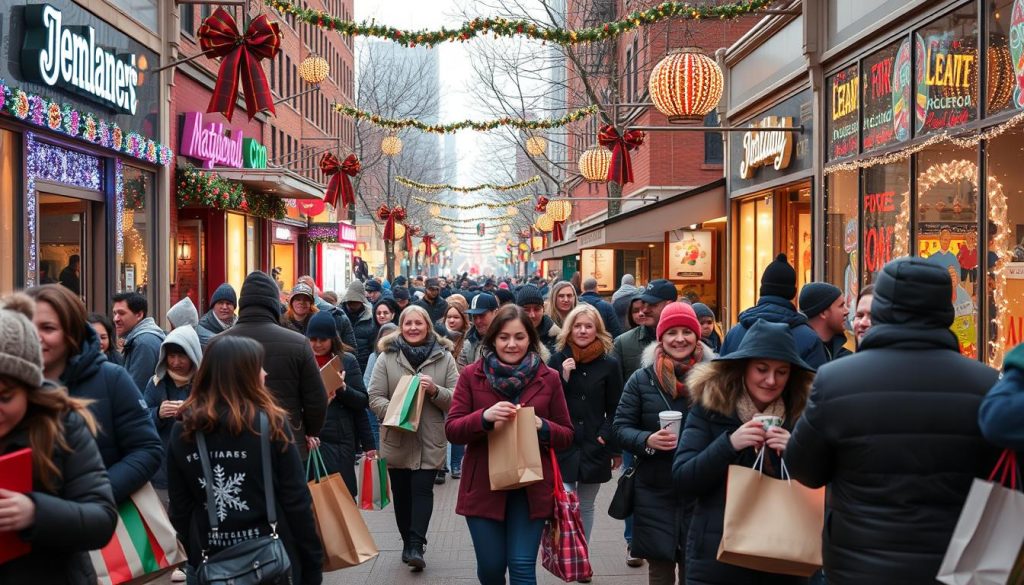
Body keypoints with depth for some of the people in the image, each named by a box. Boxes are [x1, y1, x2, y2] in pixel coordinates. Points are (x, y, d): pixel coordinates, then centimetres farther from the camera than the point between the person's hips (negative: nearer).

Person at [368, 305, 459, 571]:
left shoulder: (444, 357, 1)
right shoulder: (387, 357, 0)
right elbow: (375, 397, -2)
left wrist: (435, 390, -19)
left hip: (430, 440, -1)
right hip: (396, 438, 1)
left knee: (422, 490, -9)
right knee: (401, 492, 10)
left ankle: (416, 545, -7)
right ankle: (408, 541, 25)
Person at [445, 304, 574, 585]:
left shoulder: (548, 378, 1)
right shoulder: (471, 375, 0)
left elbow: (566, 436, 5)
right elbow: (452, 430, -4)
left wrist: (541, 426, -16)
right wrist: (484, 417, -22)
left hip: (531, 488, 0)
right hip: (483, 487, 0)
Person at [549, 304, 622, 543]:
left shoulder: (609, 365, 0)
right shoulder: (557, 361, 1)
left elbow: (615, 410, 5)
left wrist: (615, 447, 2)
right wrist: (563, 377, -12)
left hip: (594, 448, 1)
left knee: (586, 507, 11)